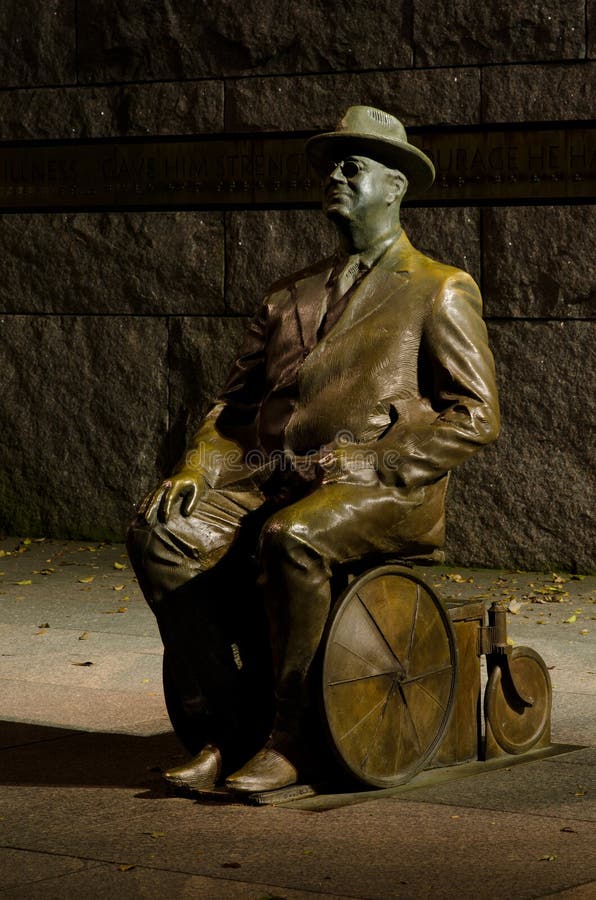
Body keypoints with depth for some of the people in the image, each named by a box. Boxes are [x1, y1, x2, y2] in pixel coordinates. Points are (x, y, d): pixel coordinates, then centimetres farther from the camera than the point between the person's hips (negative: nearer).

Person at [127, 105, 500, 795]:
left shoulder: (441, 291, 8)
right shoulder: (289, 295, 24)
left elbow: (473, 417, -1)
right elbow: (236, 402, 22)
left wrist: (364, 465, -13)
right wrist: (198, 468, 0)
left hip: (383, 490, -5)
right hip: (271, 477, 5)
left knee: (291, 539, -38)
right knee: (159, 534, -22)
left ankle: (291, 738, -23)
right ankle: (224, 726, -16)